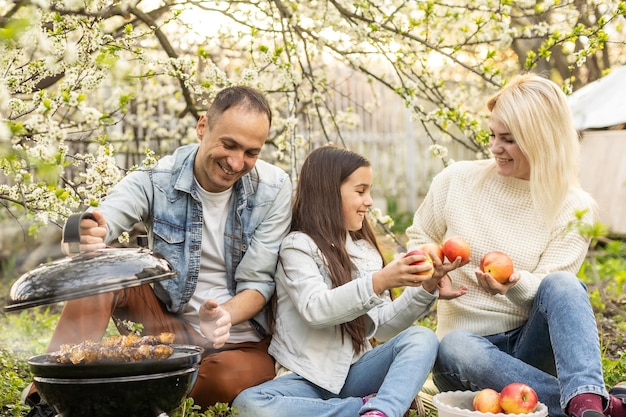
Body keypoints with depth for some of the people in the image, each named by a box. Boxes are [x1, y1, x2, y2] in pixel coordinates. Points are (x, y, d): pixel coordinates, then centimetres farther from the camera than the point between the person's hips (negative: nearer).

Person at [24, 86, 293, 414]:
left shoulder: (274, 189, -10)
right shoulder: (156, 181, -10)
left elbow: (258, 283, -9)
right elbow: (98, 226, -27)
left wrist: (224, 314, -31)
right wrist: (85, 236, -52)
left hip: (240, 341, -1)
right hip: (167, 322, 2)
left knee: (230, 377, -37)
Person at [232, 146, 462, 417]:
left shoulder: (366, 251, 13)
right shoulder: (298, 246, -5)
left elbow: (382, 326, 10)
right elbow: (316, 309, -22)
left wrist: (425, 289, -5)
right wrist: (381, 281, -31)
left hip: (354, 372, 5)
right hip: (307, 379, -4)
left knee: (421, 338, -18)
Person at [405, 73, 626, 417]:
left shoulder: (574, 207, -2)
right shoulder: (456, 180, 1)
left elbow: (551, 288, -10)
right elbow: (418, 238, 16)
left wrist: (514, 284, -34)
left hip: (533, 343, -1)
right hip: (469, 339, 1)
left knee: (563, 285, -32)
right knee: (453, 349, -37)